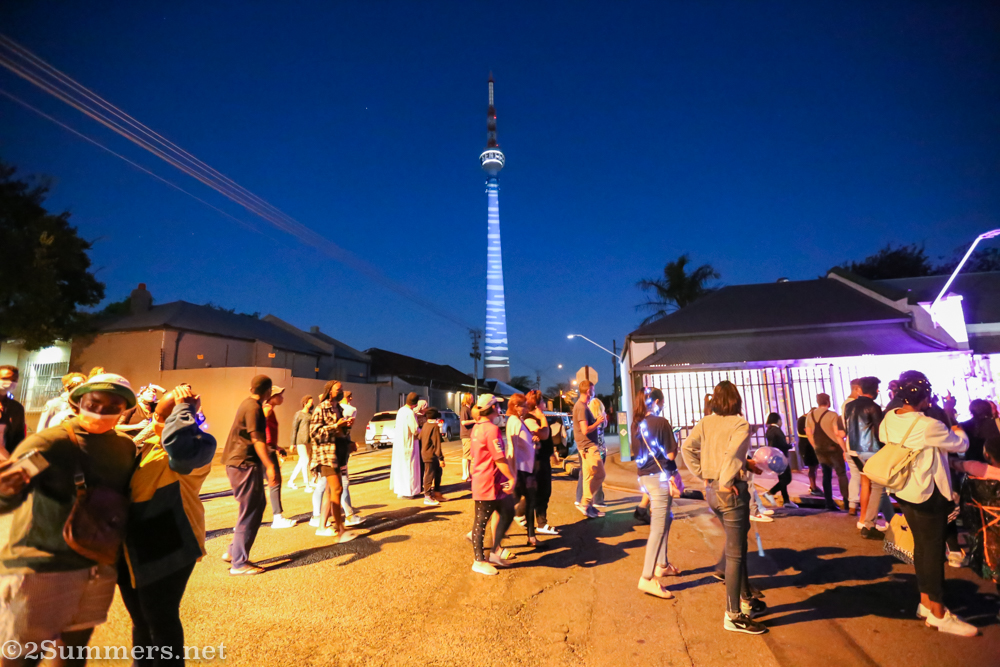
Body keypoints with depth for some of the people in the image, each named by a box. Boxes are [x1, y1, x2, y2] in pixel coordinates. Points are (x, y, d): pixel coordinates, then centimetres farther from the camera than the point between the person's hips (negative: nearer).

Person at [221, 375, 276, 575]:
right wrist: (269, 466, -26)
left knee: (257, 505, 16)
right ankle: (239, 563, 7)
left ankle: (233, 551, 23)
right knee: (249, 513, -2)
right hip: (245, 464, -10)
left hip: (239, 462, 10)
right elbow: (257, 440, -24)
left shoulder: (249, 403, 12)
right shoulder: (253, 407, -18)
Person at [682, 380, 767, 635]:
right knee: (735, 553, 5)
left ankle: (746, 600, 38)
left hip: (711, 491, 7)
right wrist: (726, 482, -16)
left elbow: (687, 448, -2)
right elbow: (732, 454, -26)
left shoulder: (705, 423, 5)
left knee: (738, 547, 24)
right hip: (731, 492, -7)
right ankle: (733, 616, 15)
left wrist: (702, 475, 3)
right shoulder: (740, 424, -11)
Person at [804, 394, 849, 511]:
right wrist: (844, 449, -9)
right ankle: (846, 501, -4)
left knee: (826, 474, 11)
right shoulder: (833, 415, -10)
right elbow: (838, 434, -14)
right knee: (841, 473, 3)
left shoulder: (810, 415, 5)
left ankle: (829, 503, 11)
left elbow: (808, 433, 6)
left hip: (819, 449, 5)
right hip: (833, 448, -4)